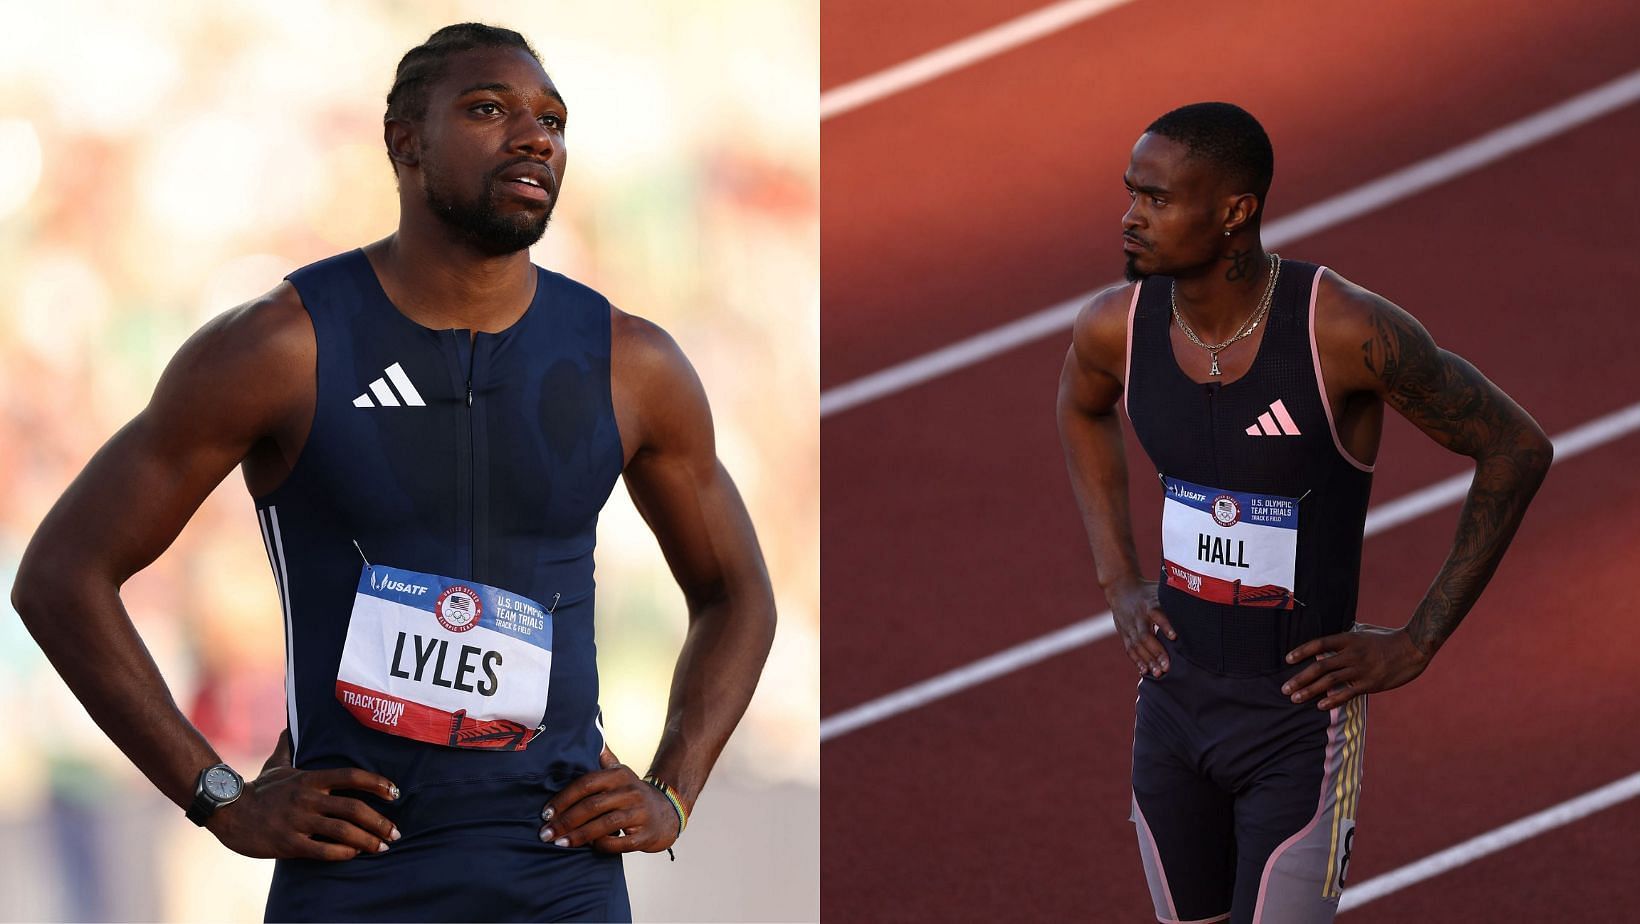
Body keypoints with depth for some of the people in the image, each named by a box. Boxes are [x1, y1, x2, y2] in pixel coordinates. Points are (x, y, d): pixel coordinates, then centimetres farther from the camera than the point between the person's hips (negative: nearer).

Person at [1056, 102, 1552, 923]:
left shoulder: (1345, 330, -24)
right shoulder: (1116, 326, -9)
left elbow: (1517, 449, -12)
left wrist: (1417, 643, -12)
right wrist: (1119, 585, 9)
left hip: (1301, 720, -5)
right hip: (1174, 695, 5)